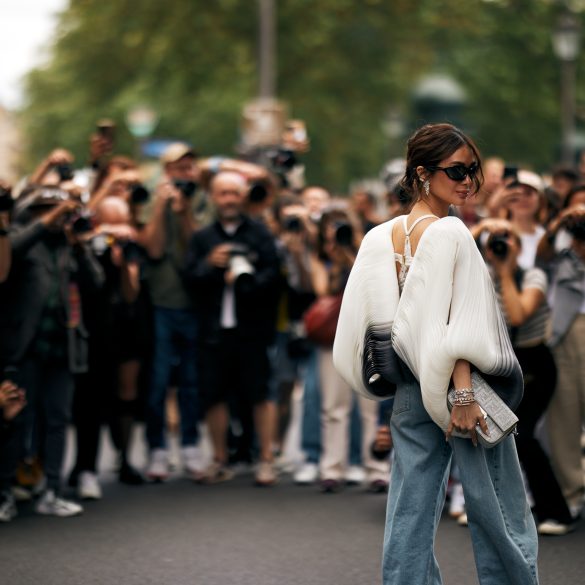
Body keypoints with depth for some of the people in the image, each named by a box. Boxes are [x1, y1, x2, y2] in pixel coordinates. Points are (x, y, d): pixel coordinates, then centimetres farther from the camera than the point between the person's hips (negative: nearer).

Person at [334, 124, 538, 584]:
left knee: (410, 509, 7)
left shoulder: (379, 239, 8)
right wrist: (464, 395, -21)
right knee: (498, 510, 5)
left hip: (409, 391, 7)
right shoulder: (450, 234, -13)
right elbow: (456, 326, -20)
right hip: (456, 383, -7)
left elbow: (361, 321, 10)